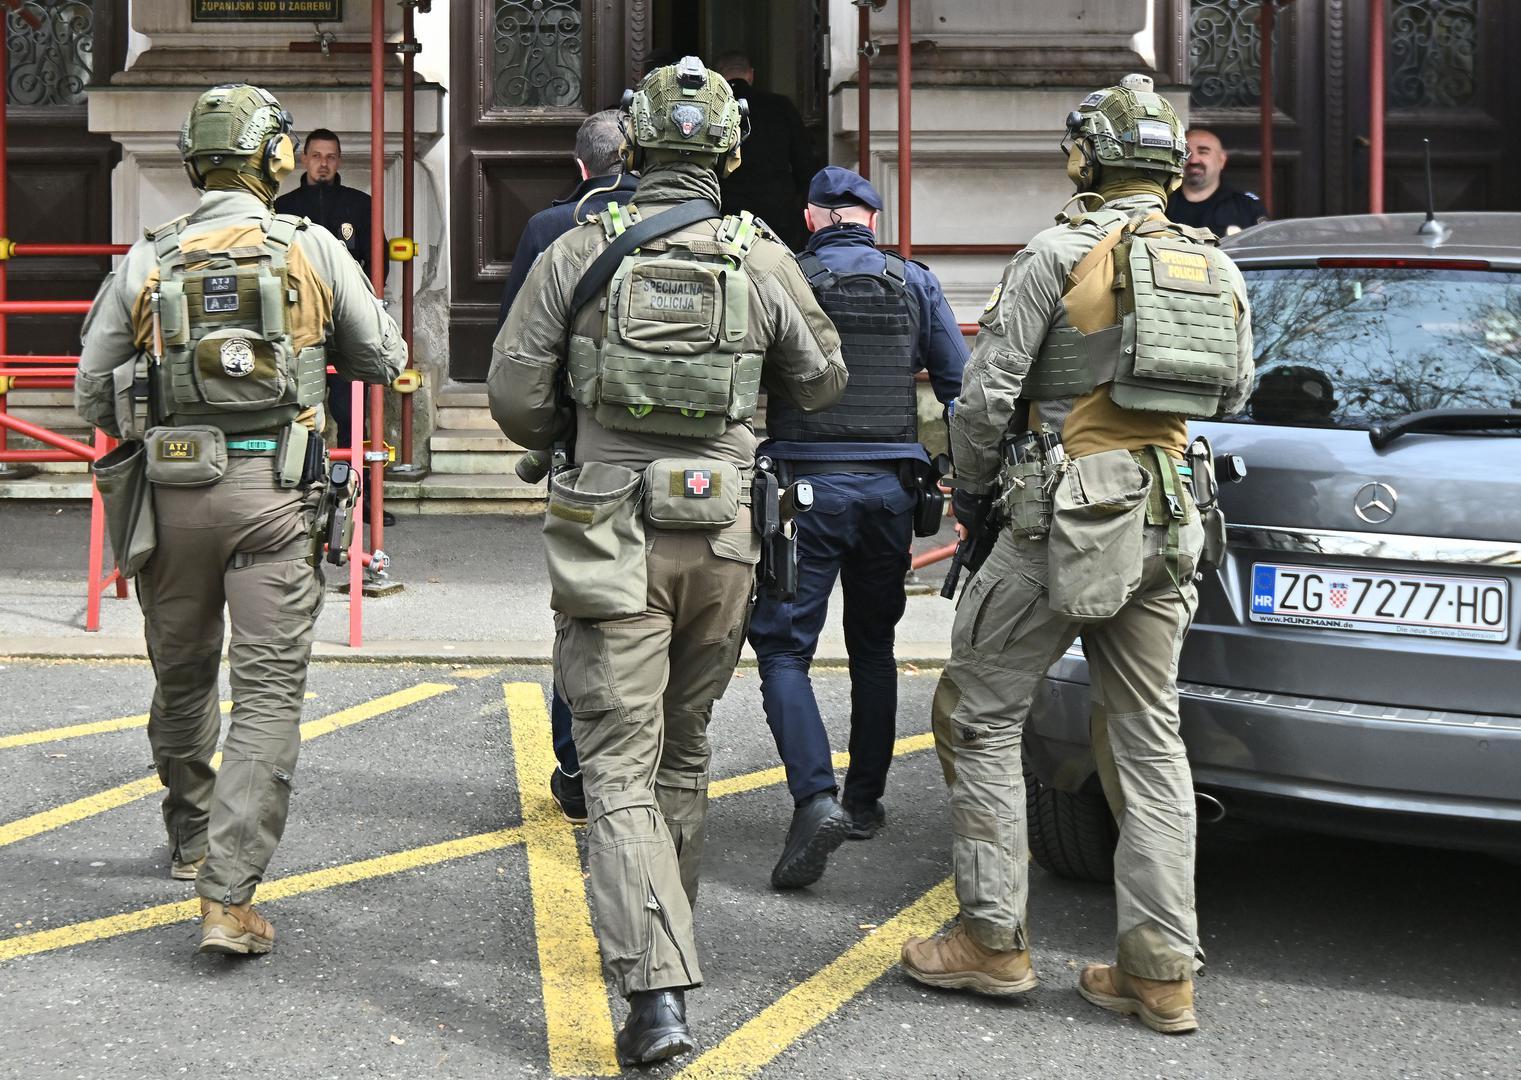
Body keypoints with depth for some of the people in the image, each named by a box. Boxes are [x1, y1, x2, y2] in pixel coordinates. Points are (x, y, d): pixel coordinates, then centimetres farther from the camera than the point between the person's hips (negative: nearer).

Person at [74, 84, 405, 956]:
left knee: (182, 673, 21)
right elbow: (384, 359, 8)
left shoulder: (148, 261, 4)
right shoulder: (312, 249, -1)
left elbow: (94, 394, 6)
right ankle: (229, 897, -9)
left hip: (174, 491, 3)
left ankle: (193, 839, 41)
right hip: (275, 496, -3)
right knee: (270, 691, -2)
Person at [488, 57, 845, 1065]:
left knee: (621, 766, -3)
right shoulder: (765, 260, -1)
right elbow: (824, 381, 12)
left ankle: (657, 988, -16)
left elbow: (514, 395, -4)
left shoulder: (577, 253, -6)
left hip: (611, 539, -2)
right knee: (684, 750, 20)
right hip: (720, 539, 3)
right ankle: (667, 934, 36)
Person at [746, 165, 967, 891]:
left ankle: (815, 798, -22)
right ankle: (865, 801, 25)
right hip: (890, 487, 4)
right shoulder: (915, 285, 7)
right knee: (872, 645, 19)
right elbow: (962, 388, 6)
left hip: (806, 484, -3)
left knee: (783, 645, -3)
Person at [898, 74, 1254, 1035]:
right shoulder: (1218, 270, 9)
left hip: (1066, 516, -6)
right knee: (1150, 740, 9)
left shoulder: (1060, 255, -10)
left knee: (982, 718, 6)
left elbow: (987, 392, -10)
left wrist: (974, 481, 7)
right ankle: (1163, 971, 8)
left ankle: (993, 939, 6)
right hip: (1167, 522, 6)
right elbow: (1233, 393, 21)